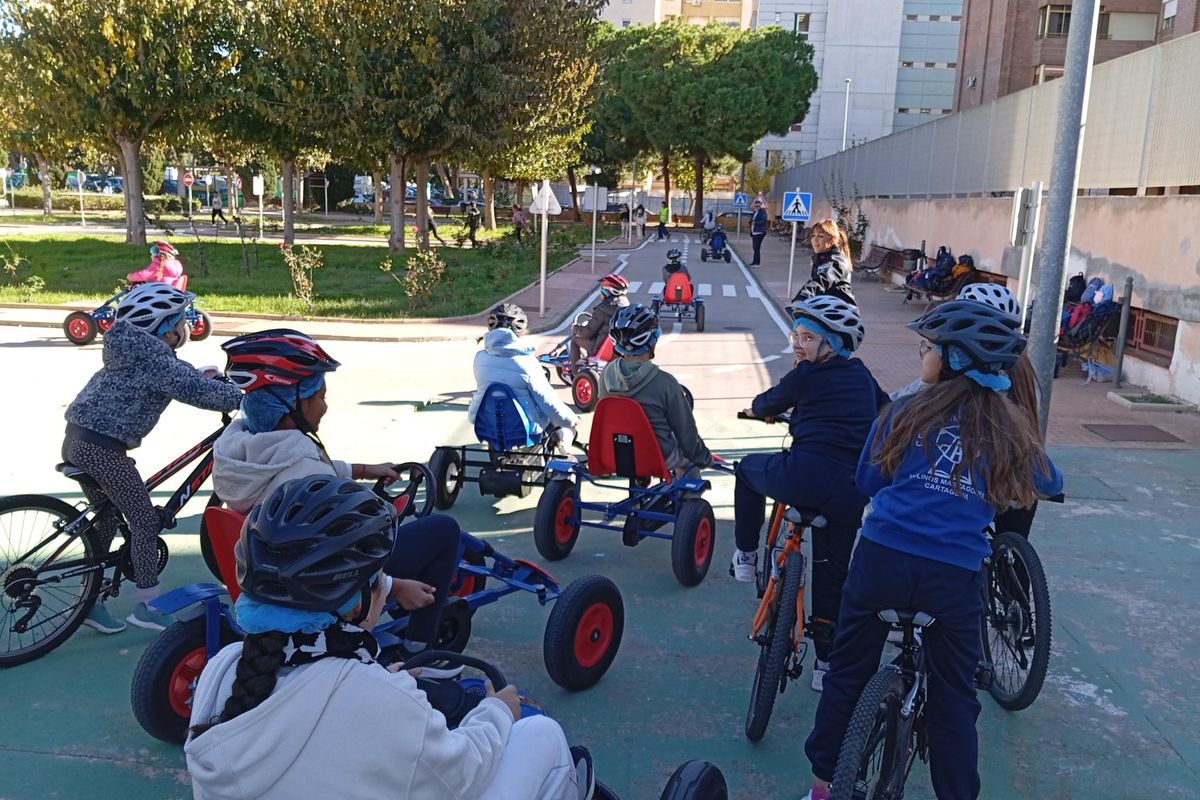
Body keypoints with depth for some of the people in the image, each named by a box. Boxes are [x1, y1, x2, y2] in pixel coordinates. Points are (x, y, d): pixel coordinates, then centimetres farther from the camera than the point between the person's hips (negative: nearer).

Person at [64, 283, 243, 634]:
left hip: (79, 439, 10)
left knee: (106, 519, 20)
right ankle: (147, 607, 7)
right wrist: (242, 397, -15)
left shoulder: (138, 349, 14)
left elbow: (184, 375, 25)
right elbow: (194, 389, -22)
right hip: (103, 447, -10)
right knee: (145, 521, 0)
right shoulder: (152, 358, -15)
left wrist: (210, 375, 12)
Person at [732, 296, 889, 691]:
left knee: (748, 468, 27)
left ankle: (745, 557, 28)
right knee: (832, 572, 19)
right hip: (850, 491, 5)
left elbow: (765, 406, 16)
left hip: (805, 475, -5)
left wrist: (756, 408, 38)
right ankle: (826, 662, 21)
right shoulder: (863, 375, 18)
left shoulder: (806, 375, 2)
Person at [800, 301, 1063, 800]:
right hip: (955, 576, 1)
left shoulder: (906, 412, -1)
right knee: (953, 698, 16)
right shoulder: (1008, 429, 5)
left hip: (883, 558, 0)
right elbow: (1050, 484, 23)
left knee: (848, 671, 16)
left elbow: (867, 482, 9)